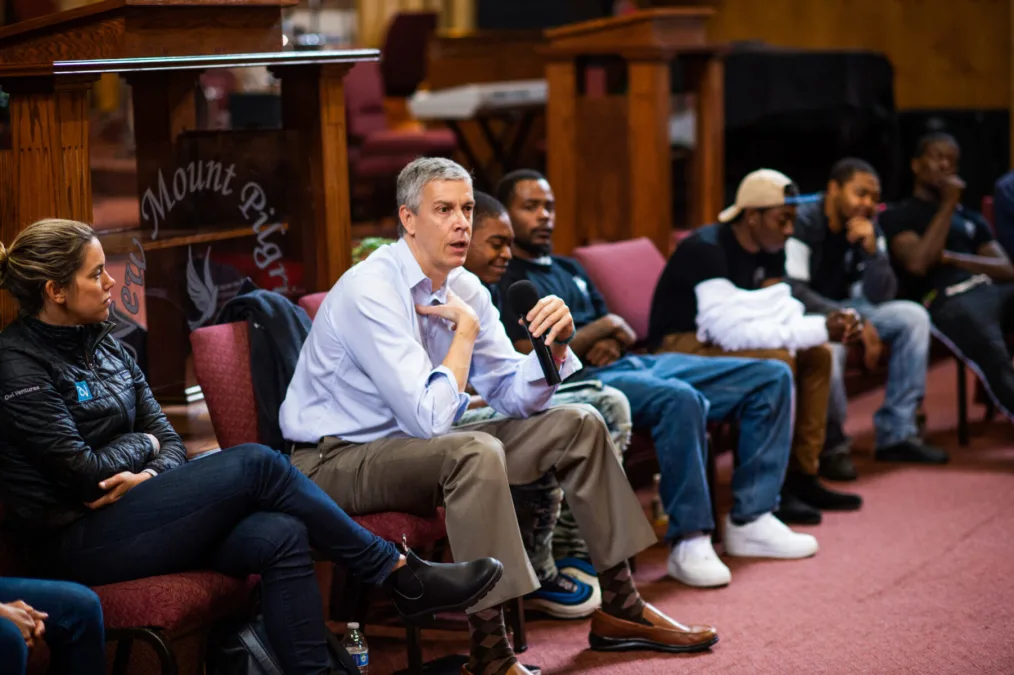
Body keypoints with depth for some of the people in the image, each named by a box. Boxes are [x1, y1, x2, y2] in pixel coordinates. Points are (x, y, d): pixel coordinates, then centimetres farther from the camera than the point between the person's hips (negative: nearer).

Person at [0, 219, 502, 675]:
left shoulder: (103, 345, 14)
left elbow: (169, 439, 12)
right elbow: (81, 470, -17)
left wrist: (148, 475, -10)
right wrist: (141, 443, 2)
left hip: (125, 517, 8)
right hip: (79, 545, -8)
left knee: (280, 536, -20)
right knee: (256, 464, -20)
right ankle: (401, 575, -11)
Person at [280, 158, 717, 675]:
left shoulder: (464, 288, 2)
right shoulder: (370, 291, -23)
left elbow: (516, 398, 4)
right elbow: (430, 418, -28)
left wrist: (555, 346, -15)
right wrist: (464, 331, -16)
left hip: (415, 444, 9)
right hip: (336, 462, -9)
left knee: (577, 426, 2)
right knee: (476, 452, -37)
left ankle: (619, 609, 10)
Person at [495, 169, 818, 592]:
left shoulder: (568, 269, 28)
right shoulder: (503, 281, -1)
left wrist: (611, 343, -1)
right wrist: (602, 328, -4)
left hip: (635, 365, 9)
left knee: (773, 377, 0)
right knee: (680, 398, -40)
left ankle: (749, 520, -4)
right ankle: (688, 541, -33)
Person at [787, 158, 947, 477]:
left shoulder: (869, 228, 2)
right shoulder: (802, 223, -19)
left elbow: (880, 296, -4)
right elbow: (794, 291, -28)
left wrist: (871, 249, -21)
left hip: (842, 307, 8)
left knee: (913, 316, -8)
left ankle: (896, 434, -7)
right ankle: (831, 445, -20)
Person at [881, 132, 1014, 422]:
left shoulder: (971, 218, 32)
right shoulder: (897, 216, 15)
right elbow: (918, 264, -5)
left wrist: (951, 258, 2)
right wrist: (948, 205, 2)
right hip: (946, 300, -5)